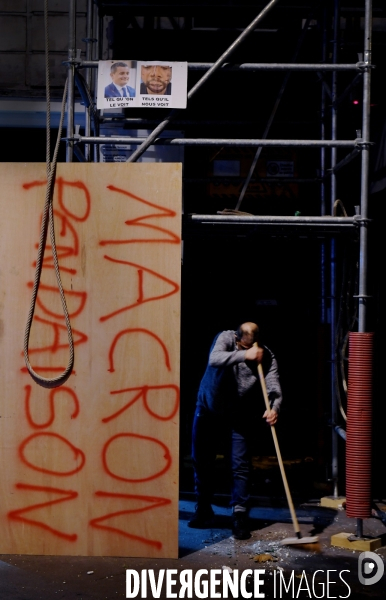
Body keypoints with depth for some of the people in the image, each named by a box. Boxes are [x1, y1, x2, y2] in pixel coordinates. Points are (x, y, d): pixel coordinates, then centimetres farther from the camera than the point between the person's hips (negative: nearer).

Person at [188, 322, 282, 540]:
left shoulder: (266, 356, -19)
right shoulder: (226, 338, -19)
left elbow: (274, 387, -29)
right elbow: (214, 359, -39)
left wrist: (274, 408, -49)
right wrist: (243, 355, -50)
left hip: (241, 415, -1)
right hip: (210, 406, 1)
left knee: (241, 465, -8)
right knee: (202, 460, 9)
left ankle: (240, 516, 1)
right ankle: (204, 510, 25)